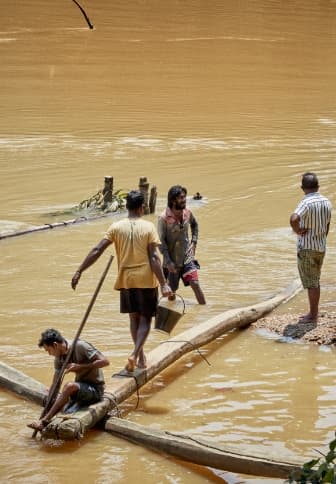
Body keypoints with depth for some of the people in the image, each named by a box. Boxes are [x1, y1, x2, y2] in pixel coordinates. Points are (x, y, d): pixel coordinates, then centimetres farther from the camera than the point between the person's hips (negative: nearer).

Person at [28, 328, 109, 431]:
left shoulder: (80, 346, -18)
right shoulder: (59, 357, 3)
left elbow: (105, 361, -24)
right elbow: (55, 385, 8)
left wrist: (79, 367, -25)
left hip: (95, 389, -8)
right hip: (81, 388, 8)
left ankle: (44, 421, -34)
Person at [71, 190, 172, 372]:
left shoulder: (117, 227, -2)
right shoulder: (148, 227, -8)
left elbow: (97, 251, -7)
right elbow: (154, 258, -14)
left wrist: (79, 272, -4)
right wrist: (163, 284, -14)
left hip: (126, 279, 3)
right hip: (146, 279, -3)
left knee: (134, 317, 18)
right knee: (145, 319, 5)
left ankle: (140, 356, 25)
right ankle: (135, 354, -15)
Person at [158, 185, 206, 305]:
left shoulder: (187, 212, -3)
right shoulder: (164, 218, -18)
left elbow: (194, 225, 20)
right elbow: (161, 241, -15)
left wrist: (194, 242, 9)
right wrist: (168, 262, -18)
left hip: (187, 257, 3)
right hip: (172, 261, -3)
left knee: (195, 284, -10)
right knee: (171, 291, 10)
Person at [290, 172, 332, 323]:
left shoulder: (307, 202, -20)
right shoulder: (326, 202, 4)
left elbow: (293, 219, -38)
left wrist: (297, 230, -19)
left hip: (307, 248, -7)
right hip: (321, 247, 7)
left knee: (311, 282, 0)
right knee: (315, 281, 18)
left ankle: (313, 316, 7)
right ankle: (314, 313, 25)